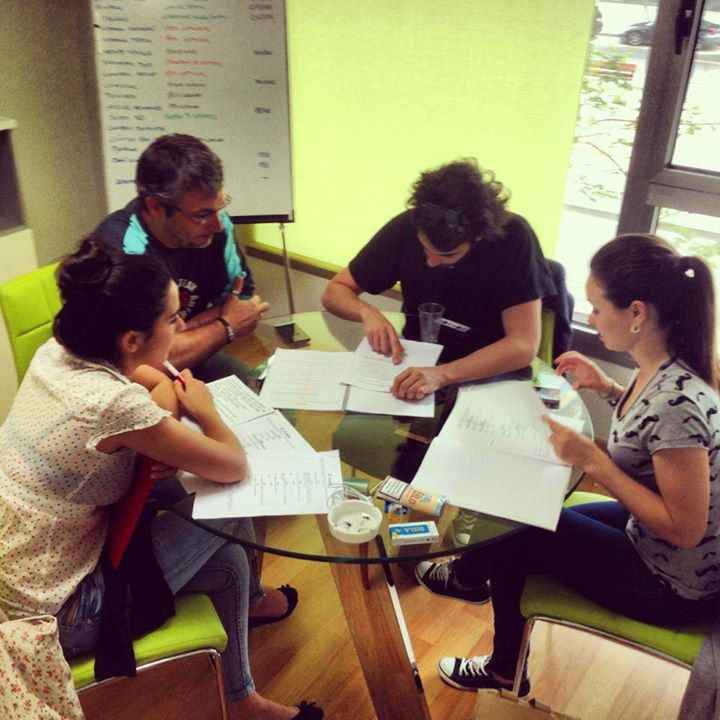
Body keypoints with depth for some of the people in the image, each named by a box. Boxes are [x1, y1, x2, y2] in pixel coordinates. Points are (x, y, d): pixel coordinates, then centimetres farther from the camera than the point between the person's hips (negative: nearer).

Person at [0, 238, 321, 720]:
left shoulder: (55, 353, -8)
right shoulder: (113, 404, -32)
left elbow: (161, 382, 9)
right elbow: (236, 468, -21)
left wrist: (164, 439, -9)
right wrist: (205, 411, -4)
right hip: (57, 617, -7)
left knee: (227, 560, 8)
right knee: (229, 509, 0)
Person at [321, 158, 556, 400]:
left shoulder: (513, 237, -20)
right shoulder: (407, 227, -12)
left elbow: (524, 346, -25)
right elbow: (335, 291, -2)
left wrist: (443, 375, -38)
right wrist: (368, 312, -24)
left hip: (487, 377, -2)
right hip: (415, 367, 2)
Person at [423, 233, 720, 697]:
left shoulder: (676, 400, -33)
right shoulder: (665, 366, -8)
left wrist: (592, 460, -27)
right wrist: (610, 390, -3)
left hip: (674, 589, -8)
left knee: (515, 533, 2)